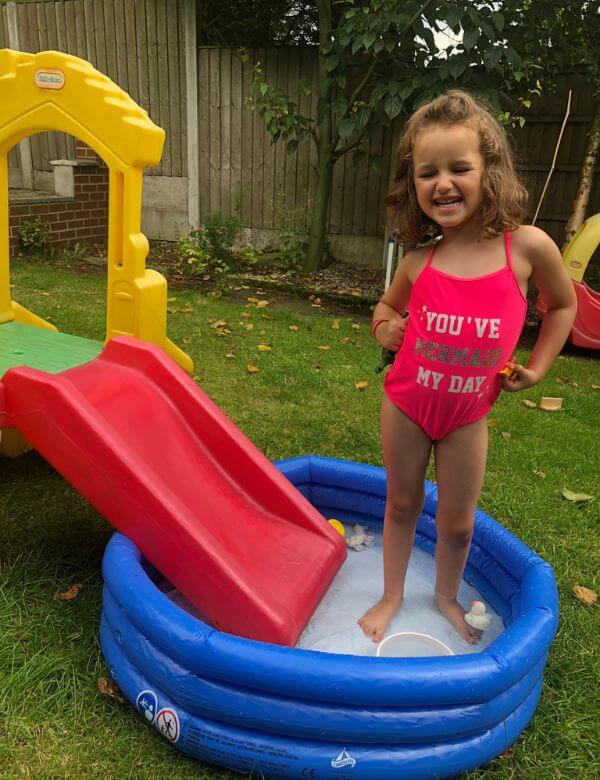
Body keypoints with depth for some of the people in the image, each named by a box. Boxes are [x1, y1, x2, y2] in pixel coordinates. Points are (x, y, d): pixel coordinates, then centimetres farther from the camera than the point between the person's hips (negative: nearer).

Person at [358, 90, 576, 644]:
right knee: (402, 505, 18)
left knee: (458, 523, 14)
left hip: (469, 413, 0)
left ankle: (447, 597, 44)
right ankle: (392, 595, 41)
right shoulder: (419, 260, -12)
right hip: (406, 404, 1)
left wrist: (536, 368, 0)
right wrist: (384, 327, -11)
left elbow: (563, 306, 5)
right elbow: (388, 305, 11)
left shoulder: (527, 245, -15)